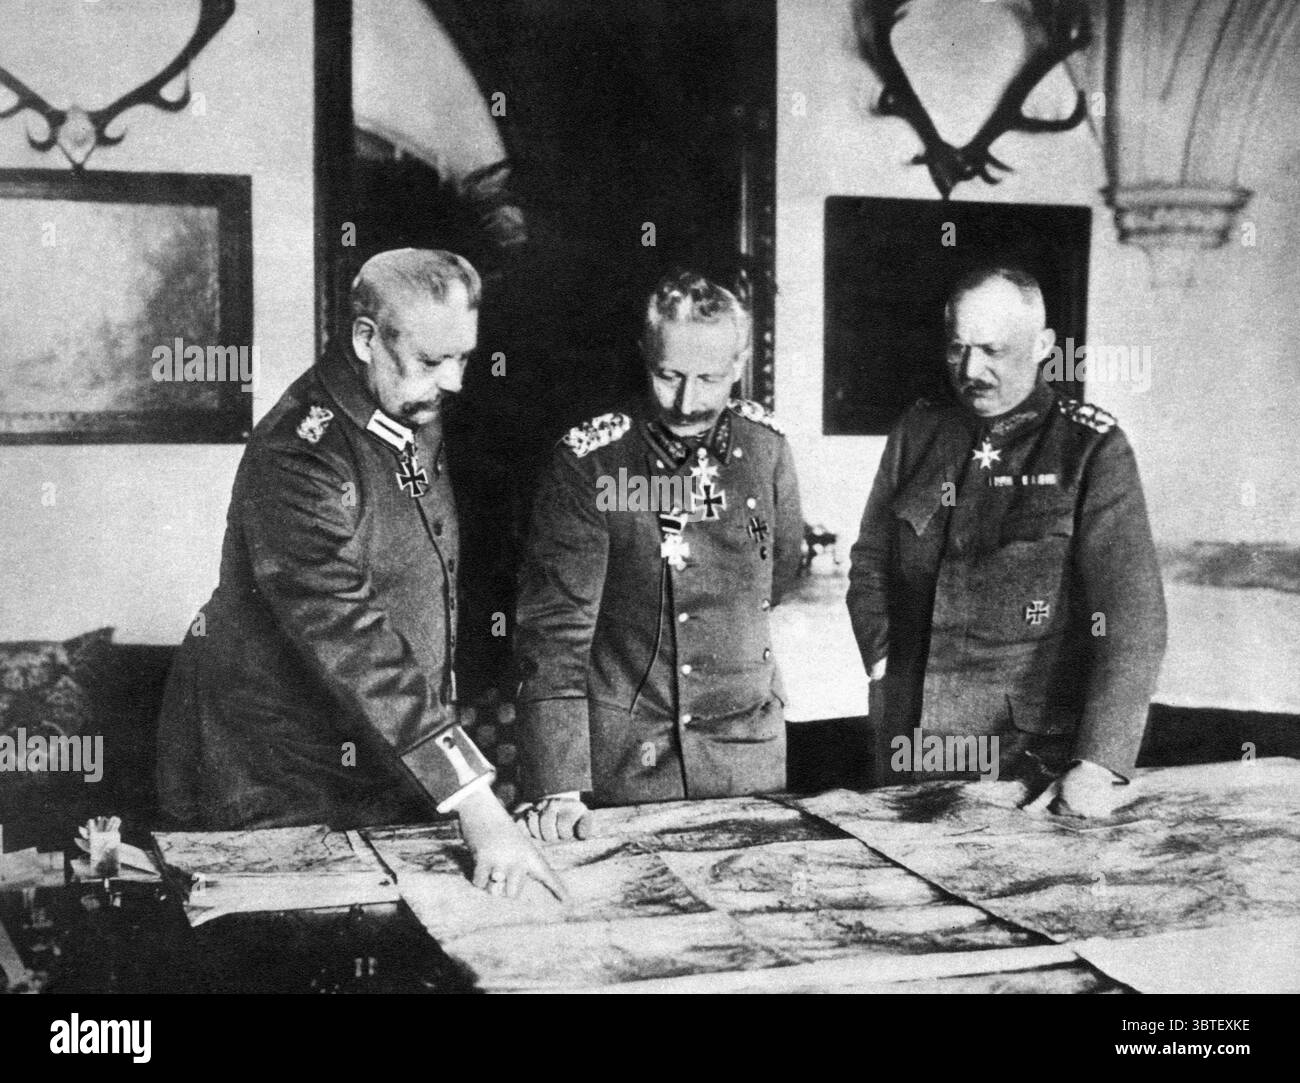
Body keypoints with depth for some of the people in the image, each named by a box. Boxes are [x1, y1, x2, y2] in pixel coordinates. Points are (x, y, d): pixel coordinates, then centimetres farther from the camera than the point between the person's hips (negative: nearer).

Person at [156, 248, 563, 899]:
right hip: (280, 794, -7)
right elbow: (350, 640, -32)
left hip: (394, 768, 8)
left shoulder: (419, 418, 4)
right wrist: (474, 803, -35)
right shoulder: (299, 453, -24)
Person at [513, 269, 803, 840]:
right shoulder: (587, 461, -14)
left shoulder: (764, 444, -2)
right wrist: (558, 787, -23)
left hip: (751, 750, 4)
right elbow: (554, 626, -17)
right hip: (624, 754, -4)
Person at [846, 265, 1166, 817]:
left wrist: (1101, 766, -21)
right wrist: (884, 664, 1)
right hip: (911, 734, 4)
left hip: (1034, 756, -4)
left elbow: (1131, 616, -14)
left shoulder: (1092, 450, -8)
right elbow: (870, 561, 16)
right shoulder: (918, 430, 5)